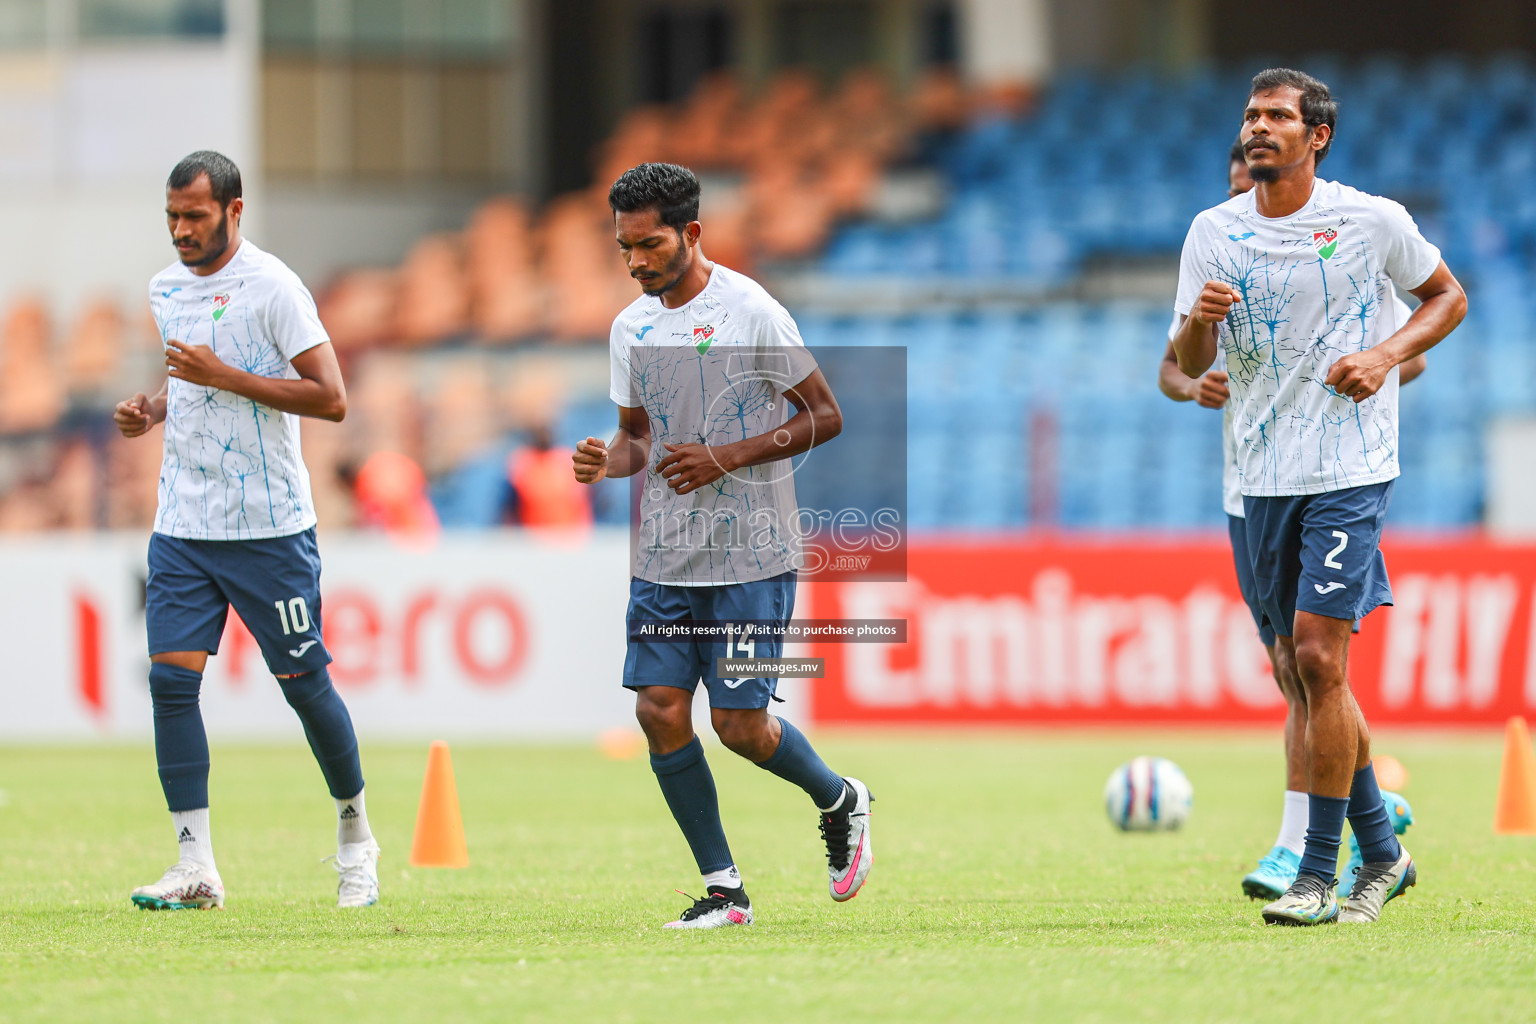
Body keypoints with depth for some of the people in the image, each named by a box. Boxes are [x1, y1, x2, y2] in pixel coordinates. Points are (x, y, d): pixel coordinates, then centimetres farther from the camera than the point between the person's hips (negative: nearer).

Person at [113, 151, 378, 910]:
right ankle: (196, 867, -7)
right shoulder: (166, 290, 10)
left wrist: (222, 376, -20)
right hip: (182, 526, 5)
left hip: (270, 527, -5)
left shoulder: (271, 287, -11)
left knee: (303, 680, 2)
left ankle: (355, 839, 23)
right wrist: (152, 410, 6)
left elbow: (331, 398, -15)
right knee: (170, 677, -8)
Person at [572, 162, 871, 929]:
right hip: (663, 558, 6)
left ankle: (839, 802, 23)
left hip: (749, 556, -6)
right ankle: (723, 888, 5)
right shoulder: (630, 328, 9)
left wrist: (726, 458, -15)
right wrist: (609, 461, -2)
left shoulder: (752, 313, -9)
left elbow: (825, 417, -6)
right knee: (660, 711, -6)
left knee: (740, 725, -8)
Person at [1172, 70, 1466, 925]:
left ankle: (1319, 877, -10)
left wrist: (1387, 354, -8)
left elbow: (1448, 297, 10)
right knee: (1301, 670, 8)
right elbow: (1190, 364, 6)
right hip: (1264, 477, 5)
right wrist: (1200, 319, -16)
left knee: (1318, 658, -14)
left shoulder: (1372, 221, -4)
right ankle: (1382, 854, 23)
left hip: (1351, 469, -5)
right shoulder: (1213, 233, 6)